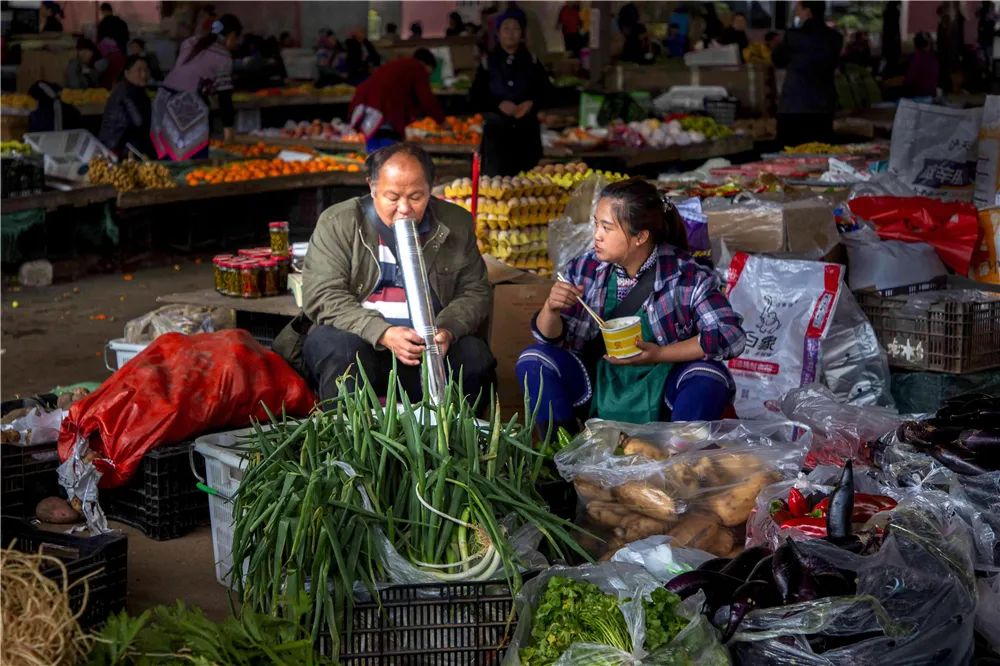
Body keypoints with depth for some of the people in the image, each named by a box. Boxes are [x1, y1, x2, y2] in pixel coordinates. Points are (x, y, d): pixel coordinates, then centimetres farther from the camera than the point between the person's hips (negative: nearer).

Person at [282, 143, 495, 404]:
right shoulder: (337, 223, -2)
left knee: (475, 356, -24)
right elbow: (322, 296, -11)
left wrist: (448, 331, -15)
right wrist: (383, 333, -25)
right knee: (339, 347, -34)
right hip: (359, 341, -2)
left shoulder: (456, 224, 8)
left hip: (429, 350, 3)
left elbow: (475, 292, 8)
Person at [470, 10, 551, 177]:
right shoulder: (488, 62, 4)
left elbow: (544, 90, 11)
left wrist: (532, 103, -10)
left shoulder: (531, 61, 9)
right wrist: (499, 104, -14)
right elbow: (475, 96, 2)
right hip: (496, 128, -2)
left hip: (527, 128, 2)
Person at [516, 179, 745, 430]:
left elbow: (732, 335, -19)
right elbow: (550, 337, 1)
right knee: (534, 361, -16)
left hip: (663, 390, -3)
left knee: (710, 379, -31)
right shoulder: (585, 268, -5)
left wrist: (659, 354, -24)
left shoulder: (684, 275, -13)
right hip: (598, 385, 3)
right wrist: (551, 308, -23)